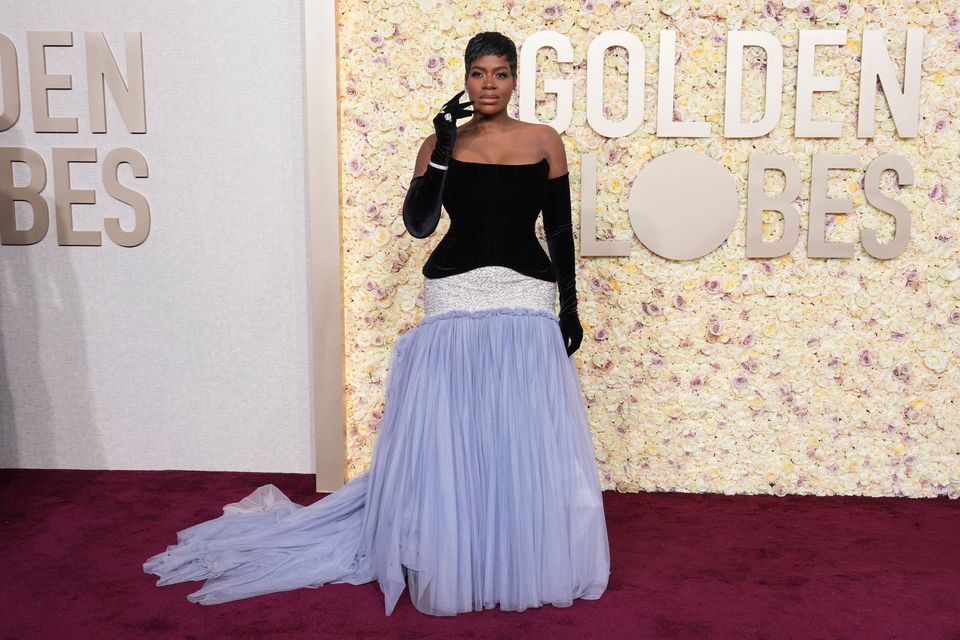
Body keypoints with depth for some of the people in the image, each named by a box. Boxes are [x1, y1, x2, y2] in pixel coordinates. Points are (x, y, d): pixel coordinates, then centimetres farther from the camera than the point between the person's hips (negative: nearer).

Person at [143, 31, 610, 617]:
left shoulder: (545, 141, 6)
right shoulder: (442, 143, 4)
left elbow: (561, 231, 7)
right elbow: (418, 224, -7)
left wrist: (570, 307, 4)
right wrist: (443, 150, -13)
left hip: (527, 305, 1)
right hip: (456, 304, 0)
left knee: (527, 438, 4)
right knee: (450, 436, 3)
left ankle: (524, 564, 23)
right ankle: (452, 565, 20)